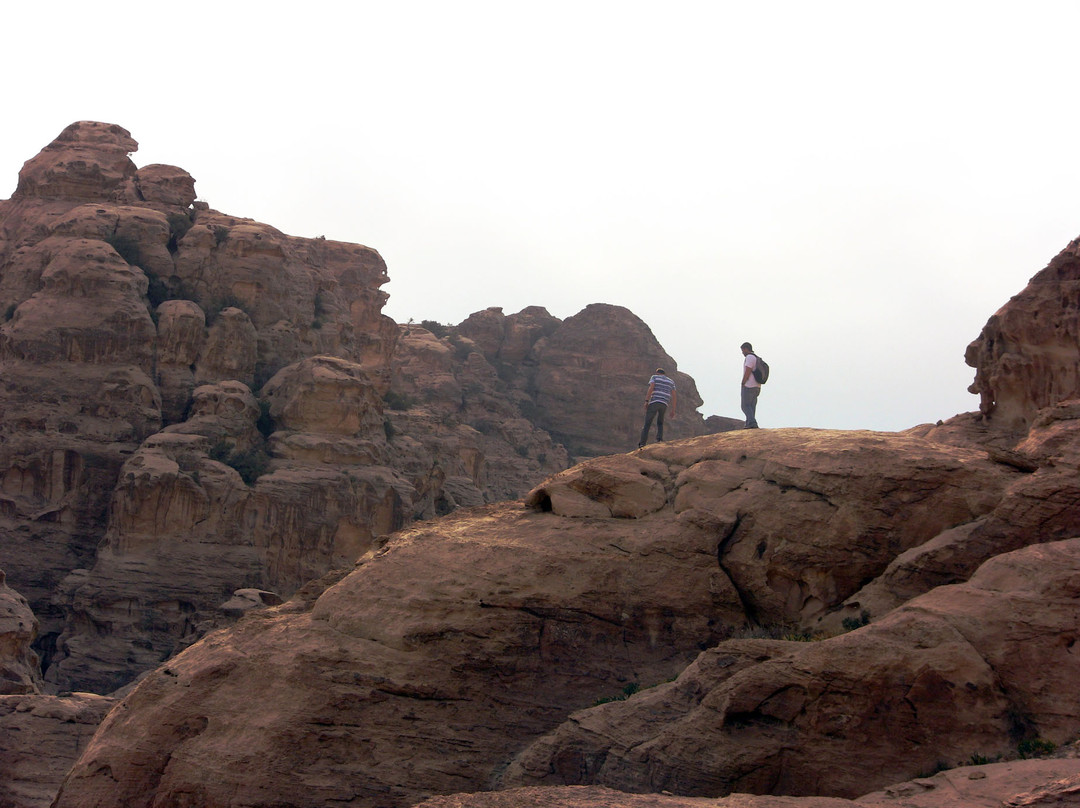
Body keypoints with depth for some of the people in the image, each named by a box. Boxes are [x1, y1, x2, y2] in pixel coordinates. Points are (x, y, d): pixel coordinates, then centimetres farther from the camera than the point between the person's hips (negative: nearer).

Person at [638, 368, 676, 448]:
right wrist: (673, 410, 11)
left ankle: (642, 443, -13)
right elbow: (673, 396, 11)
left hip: (654, 402, -3)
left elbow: (651, 388, -7)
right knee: (660, 423, 22)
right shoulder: (671, 382, 20)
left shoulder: (654, 377, 11)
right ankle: (659, 439, -2)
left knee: (647, 424, -2)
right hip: (664, 404, 3)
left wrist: (646, 401, -11)